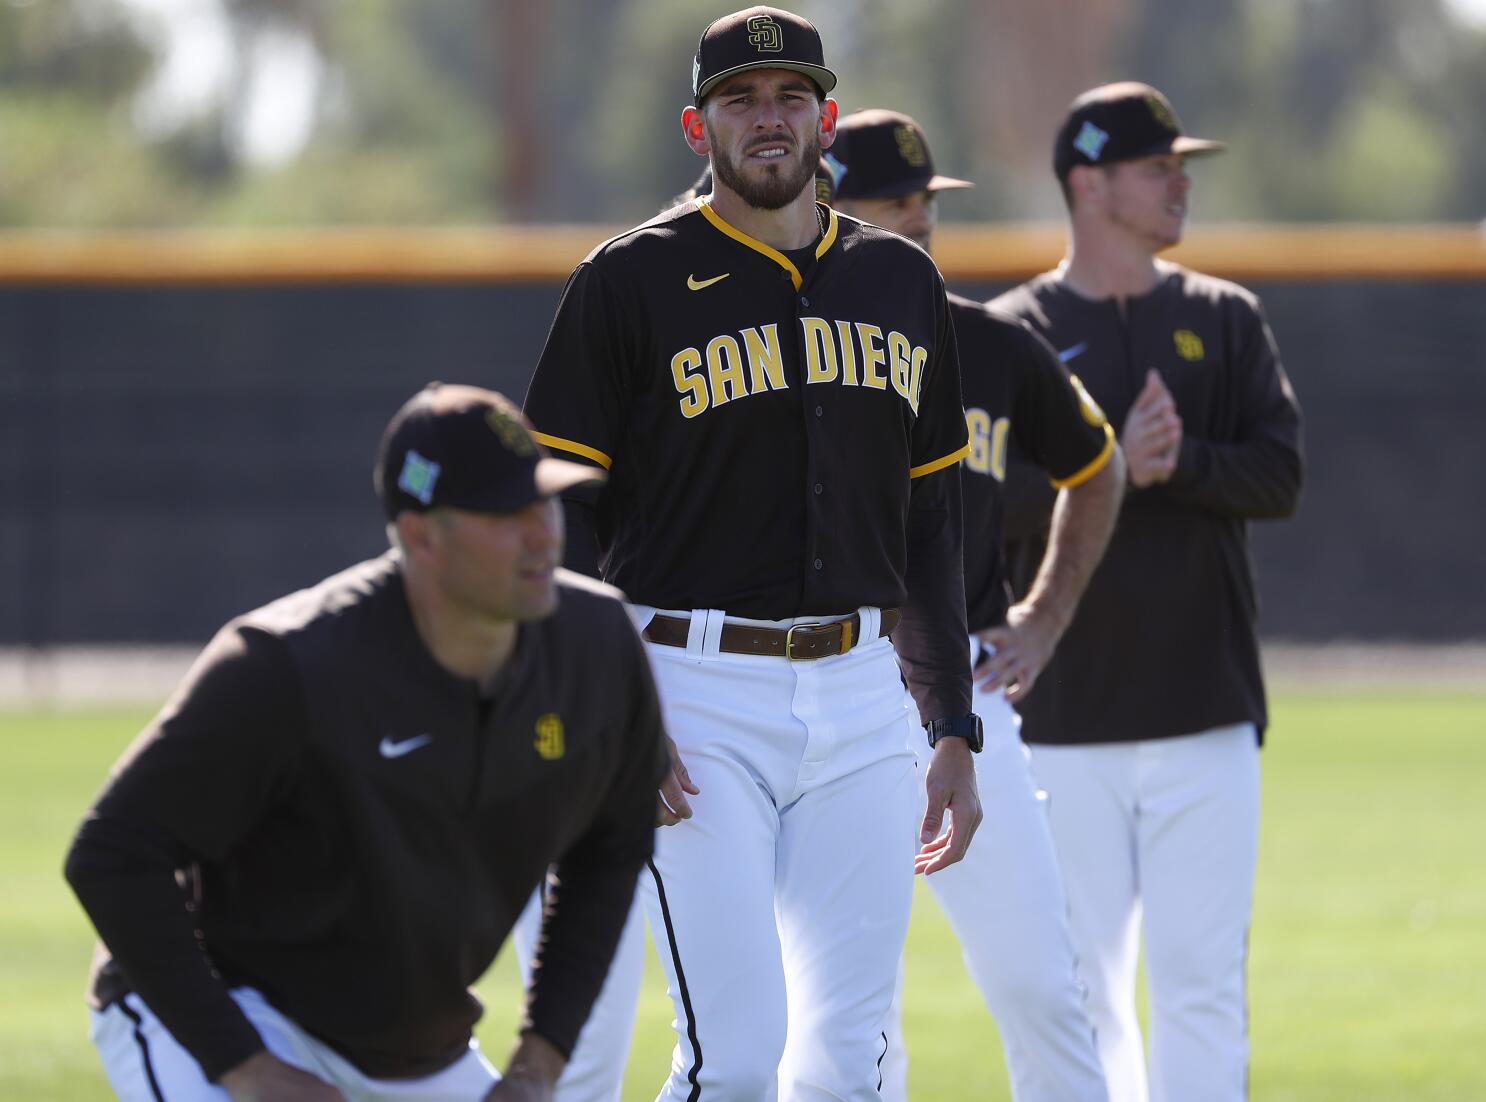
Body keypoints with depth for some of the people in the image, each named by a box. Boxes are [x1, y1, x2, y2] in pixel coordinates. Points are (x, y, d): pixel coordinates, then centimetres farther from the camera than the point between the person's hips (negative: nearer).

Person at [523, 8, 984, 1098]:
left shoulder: (901, 282, 13)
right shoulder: (631, 281, -2)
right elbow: (558, 517, -3)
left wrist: (956, 734, 13)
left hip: (860, 692, 5)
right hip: (698, 694, -5)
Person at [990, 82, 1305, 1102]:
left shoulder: (1225, 320, 10)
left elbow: (1279, 479, 0)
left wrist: (1180, 461, -17)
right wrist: (1115, 466, -21)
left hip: (1206, 718, 1)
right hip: (1066, 723, -1)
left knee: (1202, 980, -4)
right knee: (1083, 988, 1)